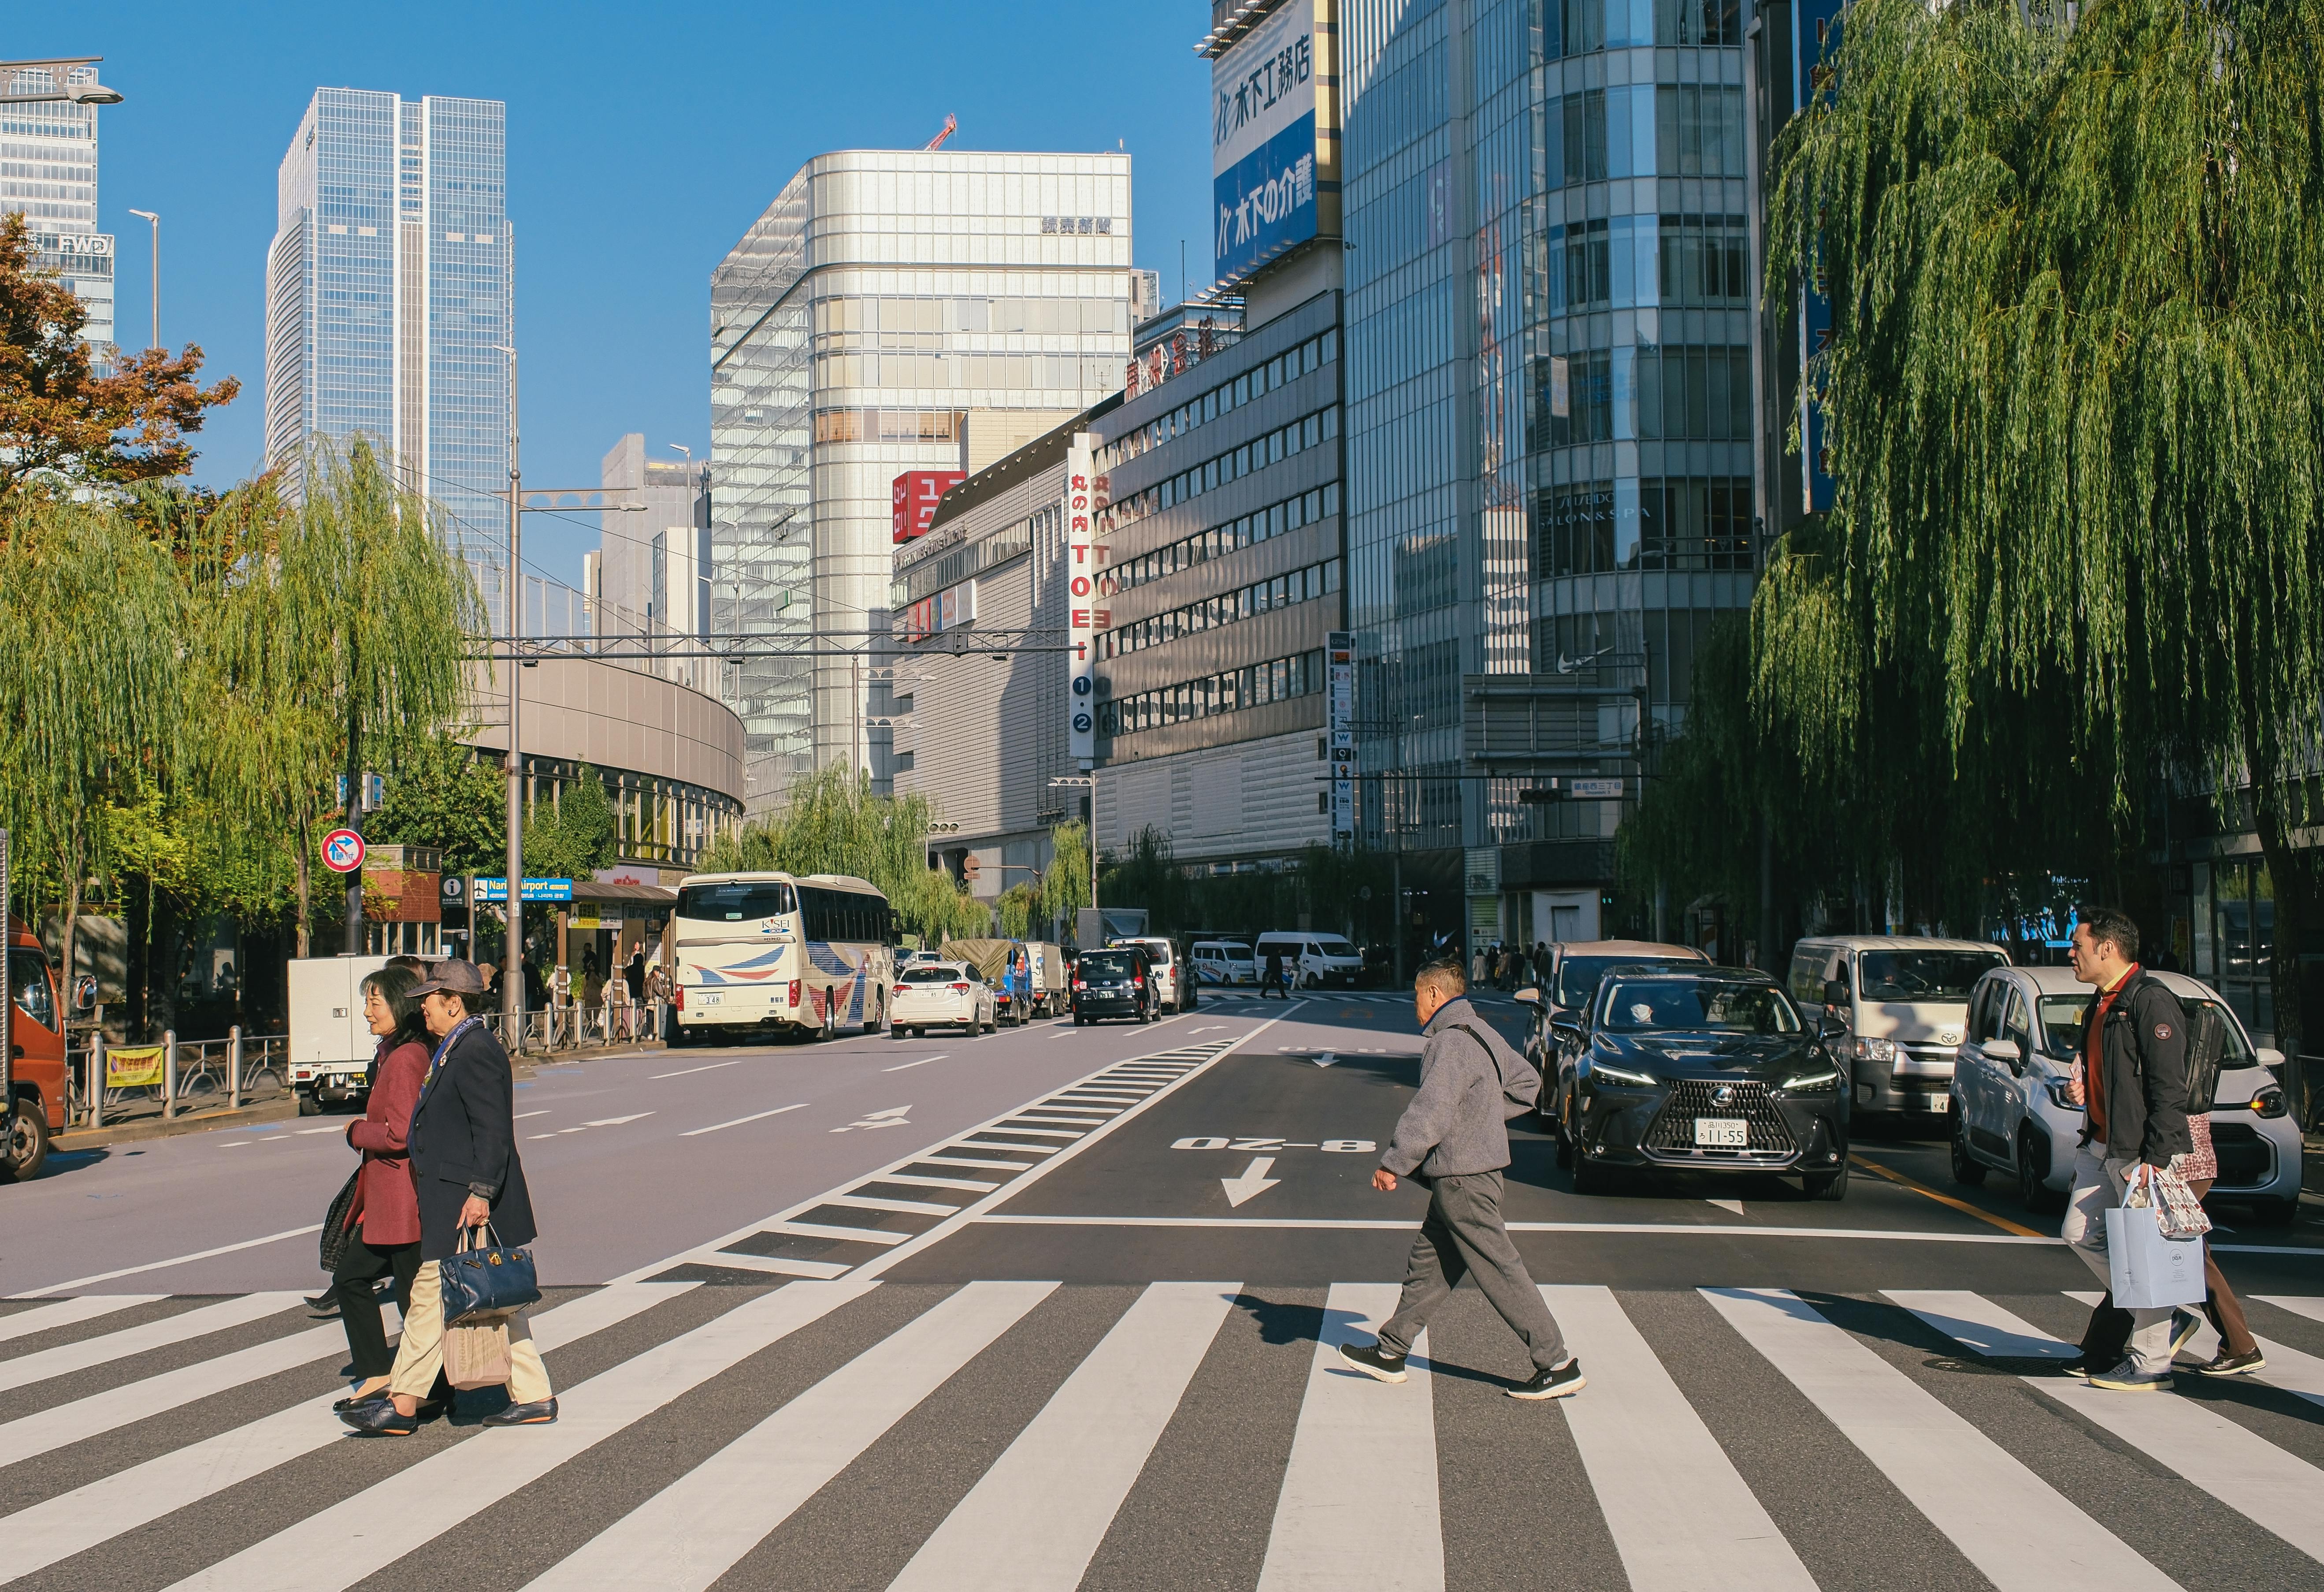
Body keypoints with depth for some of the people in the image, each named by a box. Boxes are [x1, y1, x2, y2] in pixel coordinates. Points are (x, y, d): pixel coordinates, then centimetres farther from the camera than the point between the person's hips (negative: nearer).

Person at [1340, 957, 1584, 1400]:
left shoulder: (1452, 1041, -18)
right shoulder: (1482, 1034, 12)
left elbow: (1431, 1111, -27)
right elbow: (1527, 1082, 23)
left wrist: (1393, 1162, -23)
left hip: (1463, 1180, -10)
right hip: (1467, 1173, 10)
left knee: (1500, 1272, -5)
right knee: (1428, 1264, 16)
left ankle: (1558, 1365, -1)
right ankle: (1390, 1352, 24)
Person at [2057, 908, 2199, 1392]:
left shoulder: (2151, 1000, -14)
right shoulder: (2103, 1004, 17)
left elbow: (2170, 1087, -20)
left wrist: (2155, 1157, -24)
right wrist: (2080, 1090, 6)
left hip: (2141, 1152, -10)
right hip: (2102, 1147, 10)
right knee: (2080, 1234, 9)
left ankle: (2151, 1362, 4)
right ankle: (2164, 1321, 19)